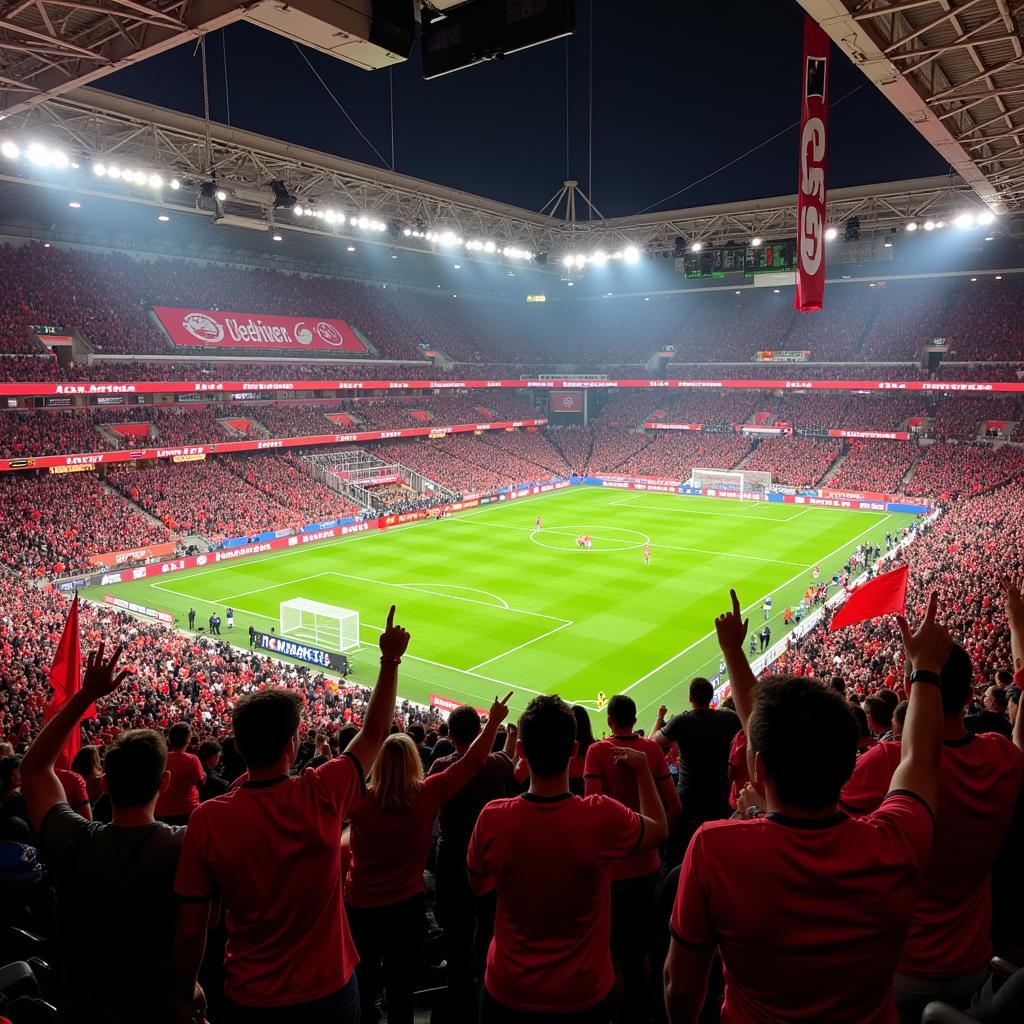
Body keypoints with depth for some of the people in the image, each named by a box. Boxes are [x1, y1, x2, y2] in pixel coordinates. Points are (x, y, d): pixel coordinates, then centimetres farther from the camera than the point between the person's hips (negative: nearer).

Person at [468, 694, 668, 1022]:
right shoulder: (604, 817, -25)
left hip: (507, 994, 1)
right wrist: (642, 767, 7)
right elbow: (660, 829, -2)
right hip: (582, 997, 0)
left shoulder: (492, 818, -21)